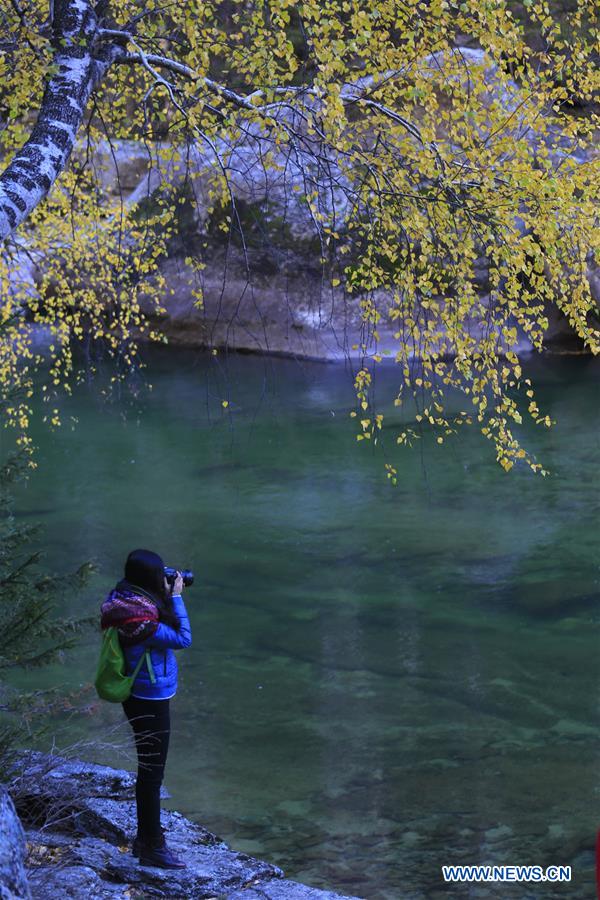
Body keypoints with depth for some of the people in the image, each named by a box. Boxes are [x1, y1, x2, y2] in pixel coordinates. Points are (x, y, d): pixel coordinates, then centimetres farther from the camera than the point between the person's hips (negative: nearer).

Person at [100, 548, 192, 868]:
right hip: (150, 703, -10)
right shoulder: (141, 619, -29)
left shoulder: (125, 601, -1)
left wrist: (167, 597, 2)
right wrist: (176, 597, -14)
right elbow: (183, 638, -20)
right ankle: (152, 847, 14)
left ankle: (145, 837, 36)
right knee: (152, 772, 3)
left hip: (140, 698, 10)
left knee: (149, 769, 22)